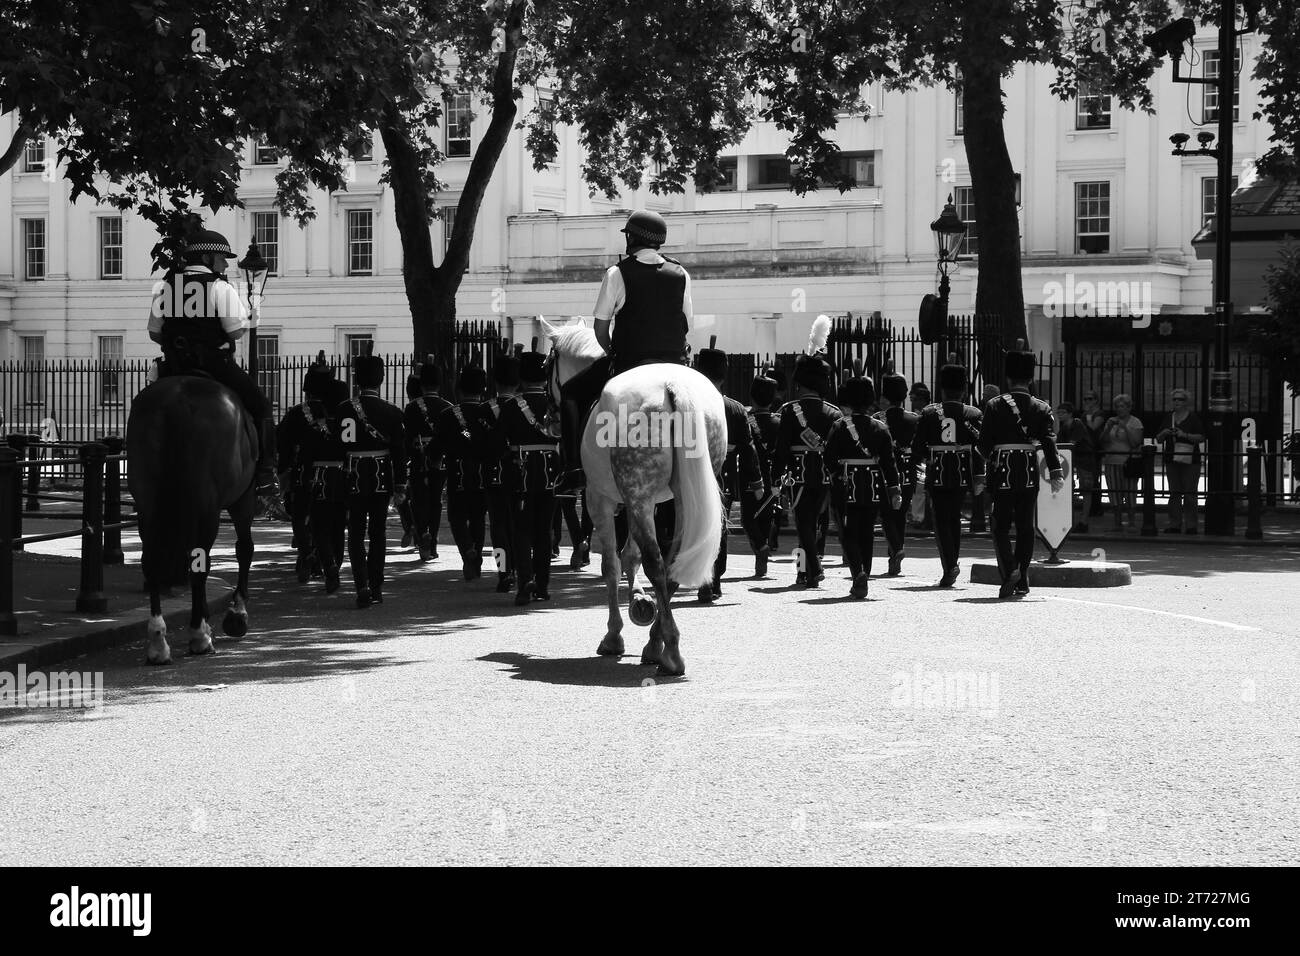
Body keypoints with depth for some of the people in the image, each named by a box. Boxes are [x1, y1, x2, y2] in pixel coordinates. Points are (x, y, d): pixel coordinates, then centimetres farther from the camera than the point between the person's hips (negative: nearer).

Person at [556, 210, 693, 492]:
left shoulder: (617, 273, -4)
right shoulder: (681, 274, 6)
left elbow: (600, 328, -2)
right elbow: (687, 323, 9)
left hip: (626, 362, -3)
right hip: (675, 361, 3)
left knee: (570, 394, 16)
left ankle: (575, 467, 4)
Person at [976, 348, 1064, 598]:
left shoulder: (995, 406, -3)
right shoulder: (1041, 408, 2)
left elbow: (984, 443, -3)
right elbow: (1049, 442, -9)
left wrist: (991, 458, 18)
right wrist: (1056, 473, -14)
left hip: (1003, 473, -2)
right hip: (1030, 473, 2)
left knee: (1001, 526, 3)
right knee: (1025, 527, 10)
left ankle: (1009, 570, -19)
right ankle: (1022, 582, 11)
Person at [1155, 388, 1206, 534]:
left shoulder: (1193, 417, 1)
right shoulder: (1168, 417, 14)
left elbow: (1202, 437, -6)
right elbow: (1158, 440, 17)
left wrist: (1185, 435, -17)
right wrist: (1164, 433, -4)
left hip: (1190, 461, -4)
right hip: (1172, 461, 4)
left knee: (1189, 494, -5)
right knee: (1174, 494, 5)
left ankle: (1190, 525, -2)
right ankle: (1174, 525, 7)